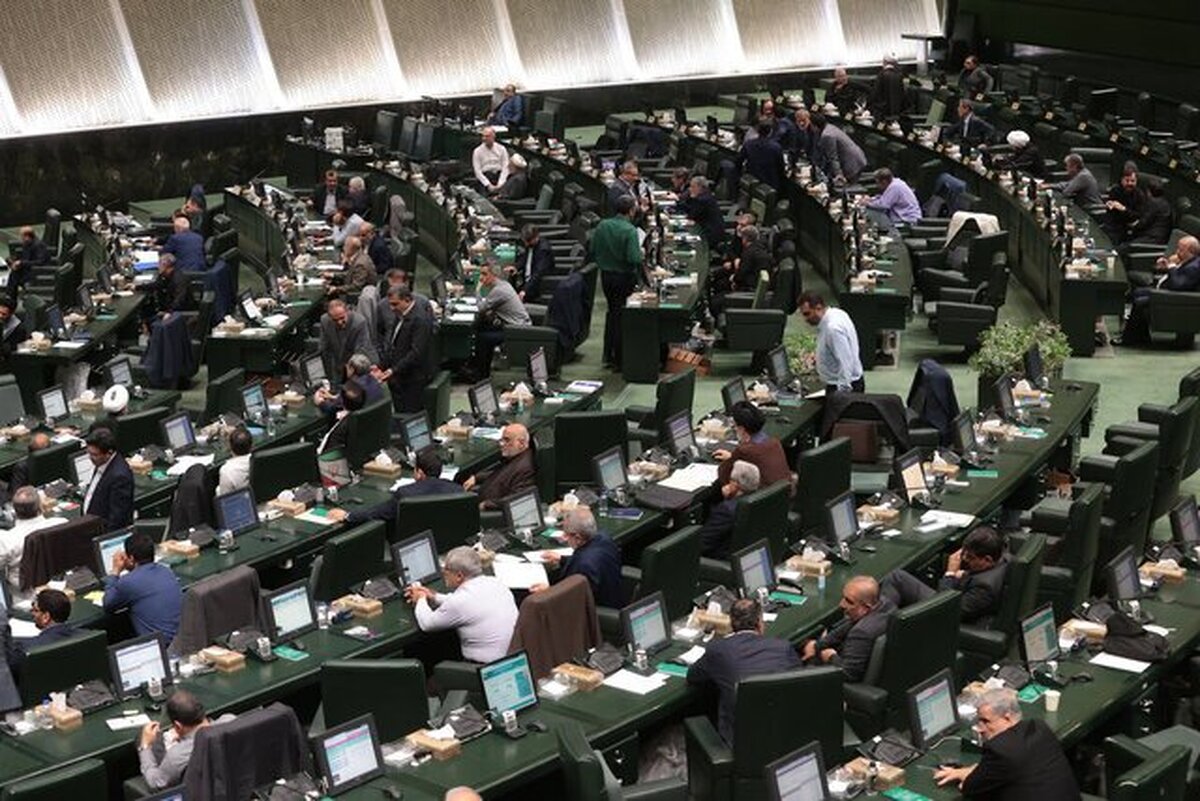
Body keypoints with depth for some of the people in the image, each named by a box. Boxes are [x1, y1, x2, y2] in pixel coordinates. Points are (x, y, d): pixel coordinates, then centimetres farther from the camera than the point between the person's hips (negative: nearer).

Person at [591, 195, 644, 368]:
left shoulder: (602, 226, -3)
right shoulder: (630, 231, -20)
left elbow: (593, 252, 1)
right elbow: (634, 259, -25)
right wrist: (640, 252, -5)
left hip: (606, 275, 5)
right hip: (625, 277, -5)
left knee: (612, 311, 20)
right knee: (621, 316, 5)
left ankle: (608, 355, 23)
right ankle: (618, 358, 11)